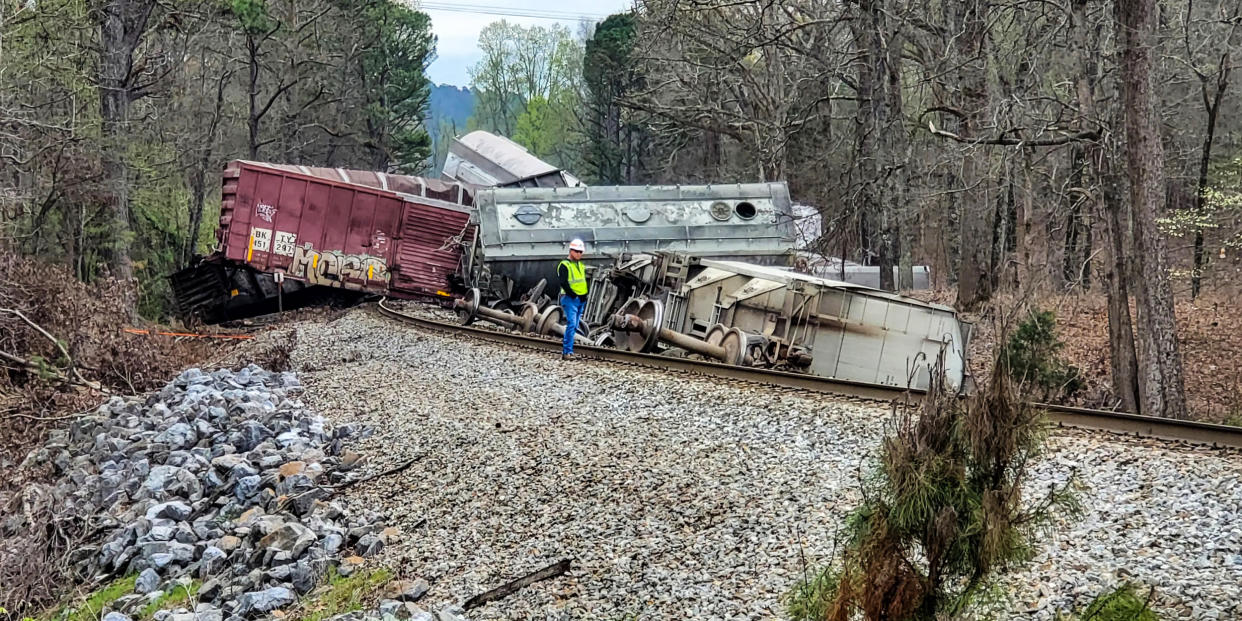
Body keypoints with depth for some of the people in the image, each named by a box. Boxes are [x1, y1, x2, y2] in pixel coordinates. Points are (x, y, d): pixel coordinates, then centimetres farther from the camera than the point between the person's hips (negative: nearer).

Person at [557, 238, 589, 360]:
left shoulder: (581, 265, 18)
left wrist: (584, 299, 16)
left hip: (580, 300, 8)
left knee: (574, 326, 9)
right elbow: (564, 283, -17)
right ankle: (567, 352, -15)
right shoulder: (564, 265, -8)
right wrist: (574, 295, -17)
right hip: (570, 299, -8)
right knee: (571, 324, -15)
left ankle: (566, 345, 18)